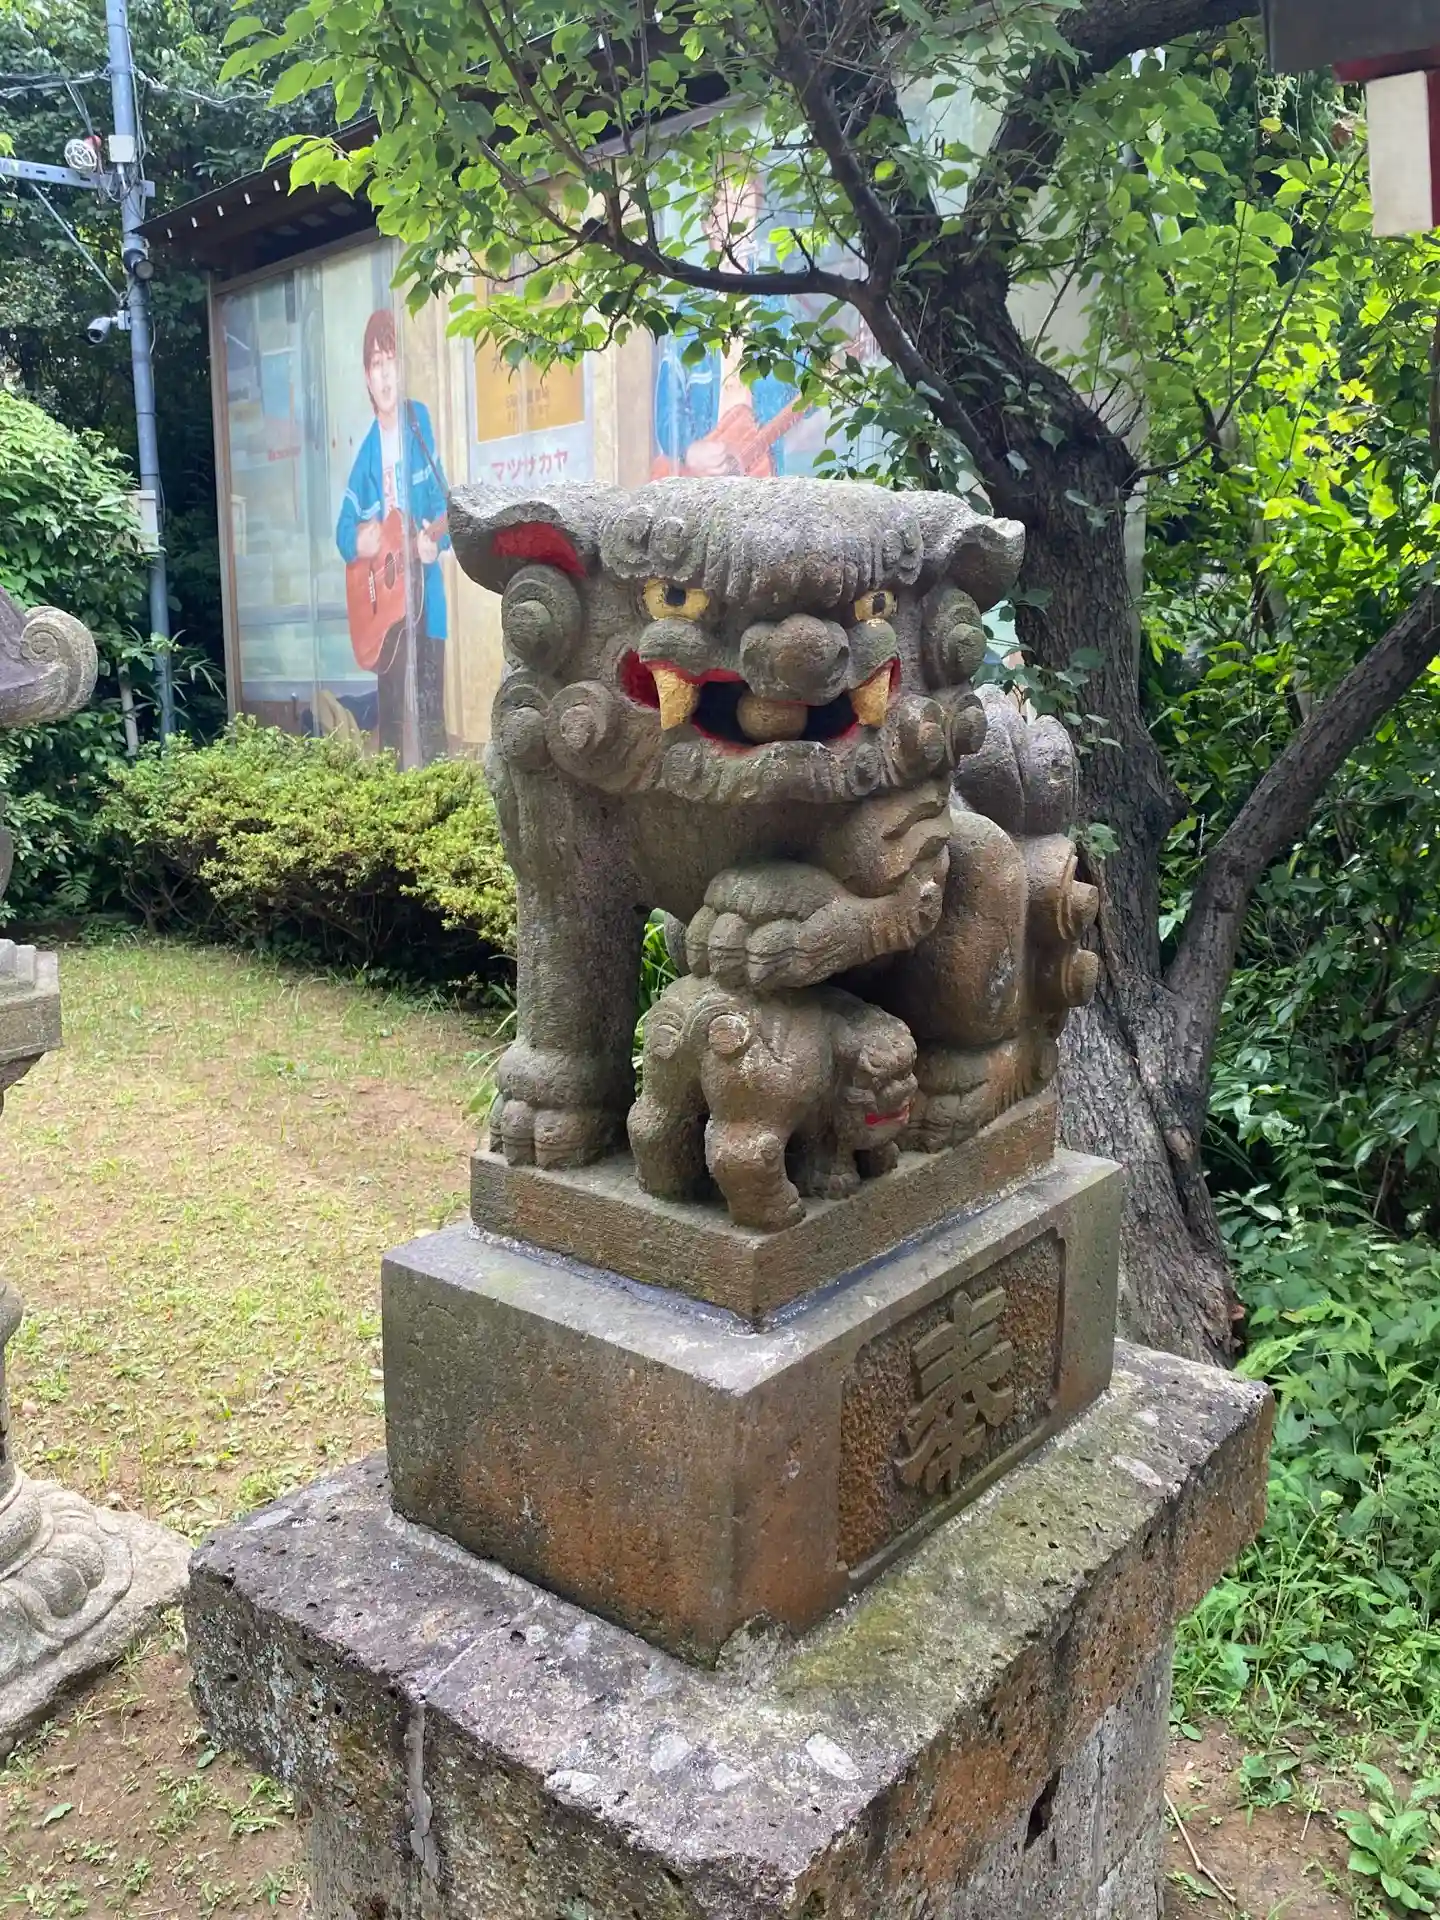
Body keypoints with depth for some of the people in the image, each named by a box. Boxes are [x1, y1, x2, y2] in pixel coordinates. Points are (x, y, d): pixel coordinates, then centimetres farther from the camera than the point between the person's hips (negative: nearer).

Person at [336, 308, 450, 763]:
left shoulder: (420, 422, 1)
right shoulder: (367, 451, 6)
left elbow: (442, 504, 2)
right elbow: (345, 527, 12)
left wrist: (436, 540, -18)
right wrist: (358, 542, -11)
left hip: (424, 594, -2)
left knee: (431, 715, -2)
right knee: (389, 714, 7)